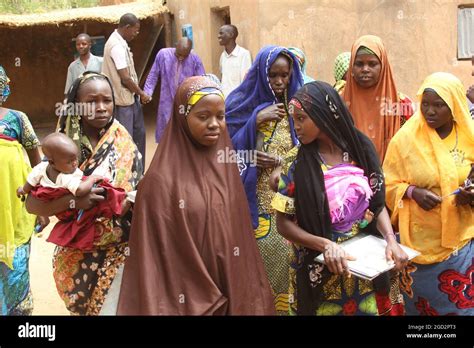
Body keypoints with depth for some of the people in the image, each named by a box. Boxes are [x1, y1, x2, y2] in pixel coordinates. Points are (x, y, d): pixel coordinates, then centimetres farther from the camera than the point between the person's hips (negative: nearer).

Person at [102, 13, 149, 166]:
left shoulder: (119, 42, 10)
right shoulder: (117, 46, -21)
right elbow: (125, 78, -22)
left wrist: (138, 93, 9)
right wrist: (142, 94, -9)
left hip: (130, 96, 10)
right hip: (123, 99, -10)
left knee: (139, 133, 16)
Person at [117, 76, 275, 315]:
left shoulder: (226, 166, 1)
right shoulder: (162, 179, -16)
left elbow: (240, 235, 6)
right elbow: (155, 255, -14)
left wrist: (249, 295, 6)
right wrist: (160, 308, -14)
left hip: (231, 292, 5)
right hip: (187, 298, -5)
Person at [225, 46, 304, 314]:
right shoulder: (243, 103, 0)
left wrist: (281, 161, -12)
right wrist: (256, 120, -15)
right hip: (252, 199, -1)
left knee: (283, 253, 3)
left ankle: (283, 305, 23)